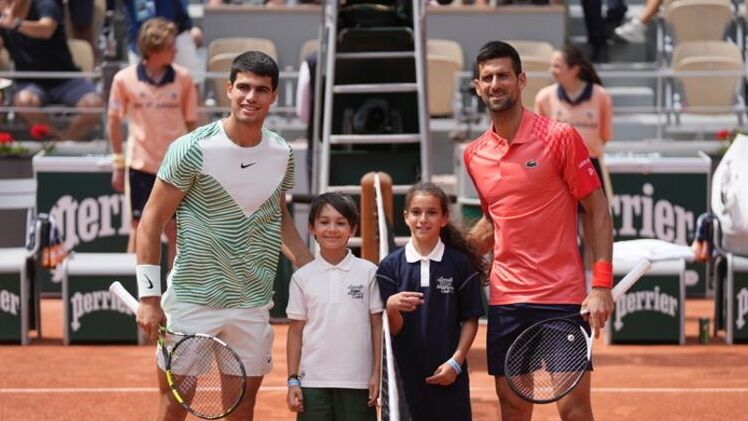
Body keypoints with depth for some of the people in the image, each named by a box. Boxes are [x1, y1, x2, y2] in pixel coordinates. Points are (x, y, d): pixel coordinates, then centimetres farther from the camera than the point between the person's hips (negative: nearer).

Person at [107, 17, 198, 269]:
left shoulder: (183, 78, -4)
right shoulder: (124, 79, -7)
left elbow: (191, 122, 5)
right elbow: (114, 121, 4)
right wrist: (118, 163, 4)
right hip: (141, 163, -1)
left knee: (176, 228, 5)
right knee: (139, 227, 5)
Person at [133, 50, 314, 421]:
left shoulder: (282, 154, 4)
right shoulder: (192, 149, -12)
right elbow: (152, 220, -8)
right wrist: (149, 296, -13)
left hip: (253, 303, 5)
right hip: (192, 300, -5)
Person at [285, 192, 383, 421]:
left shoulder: (368, 272, 1)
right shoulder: (302, 277, 4)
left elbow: (378, 325, 3)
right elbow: (296, 331, 7)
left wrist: (377, 373, -3)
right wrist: (292, 380, 3)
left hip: (358, 382, -1)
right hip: (314, 382, 1)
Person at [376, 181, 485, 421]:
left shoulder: (460, 264, -1)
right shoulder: (391, 266, 2)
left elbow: (470, 319, 2)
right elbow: (394, 329, 0)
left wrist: (456, 361, -8)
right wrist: (392, 308, -22)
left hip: (448, 374, -1)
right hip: (407, 372, 1)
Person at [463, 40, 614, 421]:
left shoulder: (560, 137, -6)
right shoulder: (474, 155, 10)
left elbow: (598, 210, -5)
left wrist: (602, 285, -13)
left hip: (561, 296, -5)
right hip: (504, 299, 5)